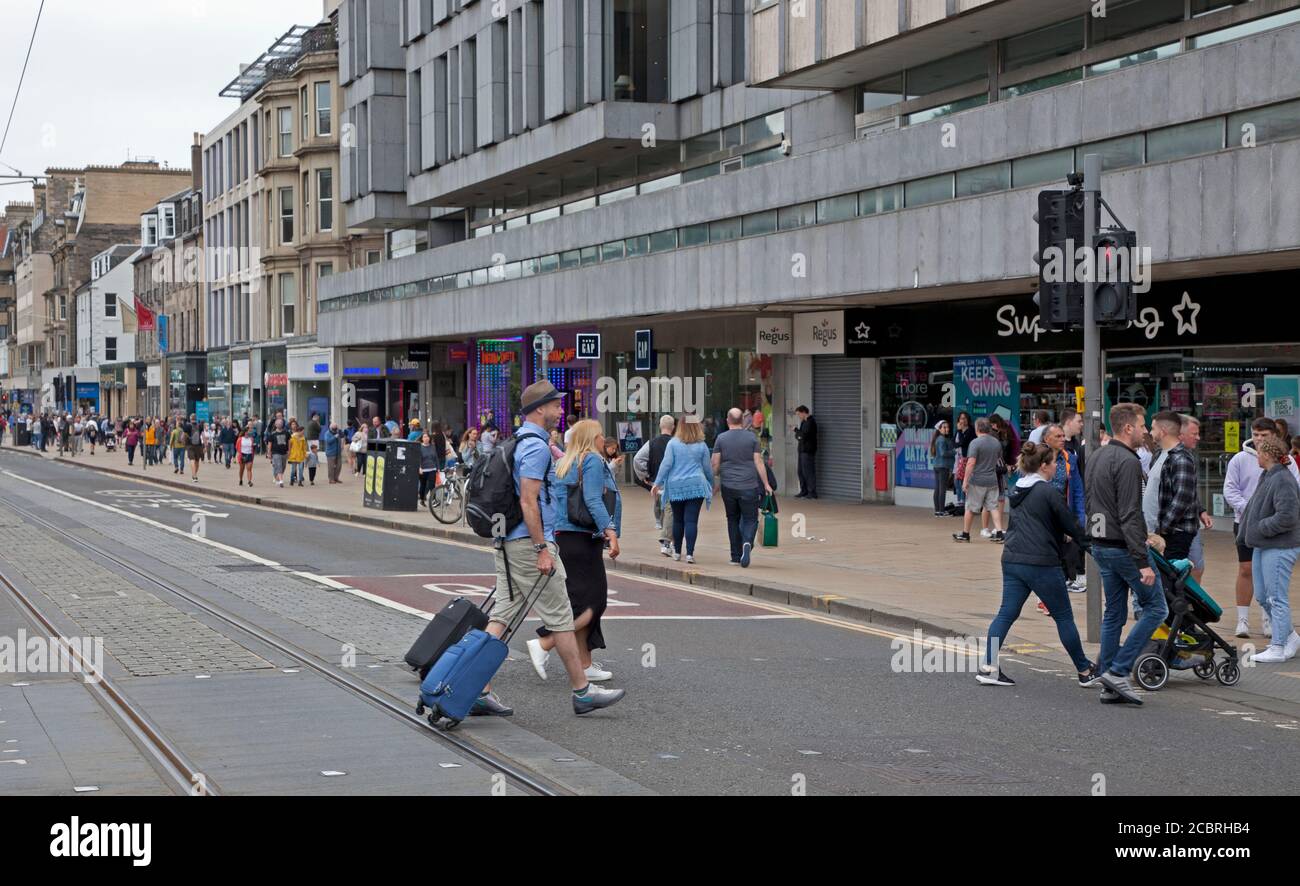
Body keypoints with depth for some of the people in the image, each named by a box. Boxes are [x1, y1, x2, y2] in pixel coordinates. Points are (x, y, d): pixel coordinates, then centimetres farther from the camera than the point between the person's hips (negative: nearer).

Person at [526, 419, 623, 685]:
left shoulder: (565, 463, 19)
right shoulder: (593, 461, -6)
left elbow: (555, 502, 20)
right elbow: (593, 500, -18)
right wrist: (610, 530, -26)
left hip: (564, 538, 9)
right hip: (583, 539, -9)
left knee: (582, 602, 11)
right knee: (592, 602, -7)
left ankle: (585, 665, 12)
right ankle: (543, 645, -16)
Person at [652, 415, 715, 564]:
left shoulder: (673, 443, -2)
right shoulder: (702, 446, 2)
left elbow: (666, 464, -6)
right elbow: (707, 468, 8)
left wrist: (657, 483, 0)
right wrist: (711, 484, 23)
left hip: (675, 487, 1)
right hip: (696, 486, -1)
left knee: (678, 520, 12)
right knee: (692, 520, -5)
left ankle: (677, 552, 20)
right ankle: (690, 553, -13)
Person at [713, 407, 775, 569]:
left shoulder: (721, 438, 1)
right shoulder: (751, 437, 0)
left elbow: (715, 464, 1)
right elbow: (758, 462, -1)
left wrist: (714, 482, 17)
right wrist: (766, 484, 6)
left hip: (728, 486, 1)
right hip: (749, 486, -1)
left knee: (733, 519, 13)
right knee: (750, 519, 4)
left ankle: (736, 555, 14)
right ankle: (747, 543, -24)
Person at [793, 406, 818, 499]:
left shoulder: (810, 422, -12)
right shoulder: (804, 422, 18)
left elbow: (805, 434, -21)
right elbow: (799, 435, 20)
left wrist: (796, 430, -7)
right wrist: (797, 435, -1)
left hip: (808, 450, -10)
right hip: (802, 450, 10)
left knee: (808, 471, -9)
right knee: (801, 471, 12)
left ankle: (812, 492, -6)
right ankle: (804, 491, 19)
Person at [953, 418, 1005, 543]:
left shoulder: (975, 443, -14)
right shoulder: (997, 442, 7)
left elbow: (971, 463, -19)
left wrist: (965, 480, -15)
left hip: (977, 481, -5)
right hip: (992, 480, 5)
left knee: (970, 508, 7)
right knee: (993, 507, 7)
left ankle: (965, 534, 17)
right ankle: (999, 533, -3)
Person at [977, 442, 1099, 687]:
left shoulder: (1016, 491, 13)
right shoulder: (1048, 492, -11)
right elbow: (1072, 524, -6)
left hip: (1012, 559, 7)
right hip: (1041, 563, -7)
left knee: (1007, 613, 6)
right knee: (1063, 616, 5)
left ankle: (988, 666, -4)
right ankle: (1085, 671, 15)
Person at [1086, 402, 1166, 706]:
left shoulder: (1096, 457, 12)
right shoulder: (1127, 462, -17)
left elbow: (1088, 499, 20)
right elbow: (1130, 516, -22)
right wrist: (1143, 562, -22)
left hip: (1100, 547, 9)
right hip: (1123, 547, -9)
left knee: (1113, 614, 12)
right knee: (1155, 607, 0)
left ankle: (1110, 686, 13)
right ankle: (1118, 671, -6)